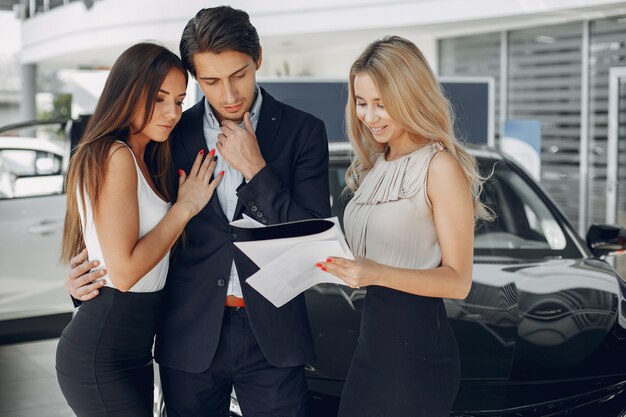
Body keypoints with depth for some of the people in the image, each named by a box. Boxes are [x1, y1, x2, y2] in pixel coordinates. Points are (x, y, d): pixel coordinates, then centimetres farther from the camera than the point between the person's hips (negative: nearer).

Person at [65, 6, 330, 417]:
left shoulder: (303, 130, -2)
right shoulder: (174, 133, 2)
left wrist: (255, 168, -14)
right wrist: (87, 273, -4)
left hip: (272, 335, -1)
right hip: (191, 336, 2)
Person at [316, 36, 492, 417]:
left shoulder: (441, 166, -12)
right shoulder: (374, 166, 12)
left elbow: (458, 280, -14)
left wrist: (377, 274, -27)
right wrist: (331, 258, -1)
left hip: (418, 346, -7)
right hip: (371, 341, 7)